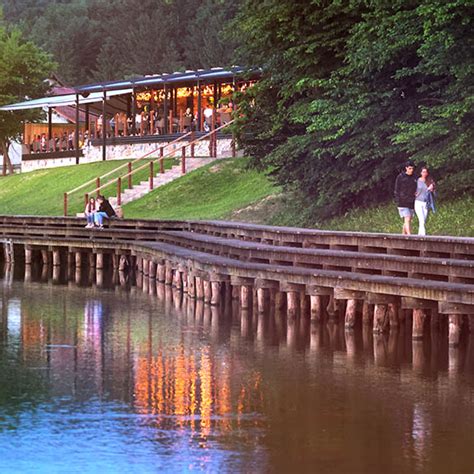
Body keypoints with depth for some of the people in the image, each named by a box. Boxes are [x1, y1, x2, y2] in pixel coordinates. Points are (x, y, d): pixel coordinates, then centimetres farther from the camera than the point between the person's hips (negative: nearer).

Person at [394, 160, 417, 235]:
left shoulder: (414, 178, 11)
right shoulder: (400, 177, -1)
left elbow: (416, 190, 21)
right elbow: (397, 190, -1)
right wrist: (398, 202, -8)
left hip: (411, 203, 5)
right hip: (403, 203, -5)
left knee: (407, 222, 6)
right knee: (407, 220, -15)